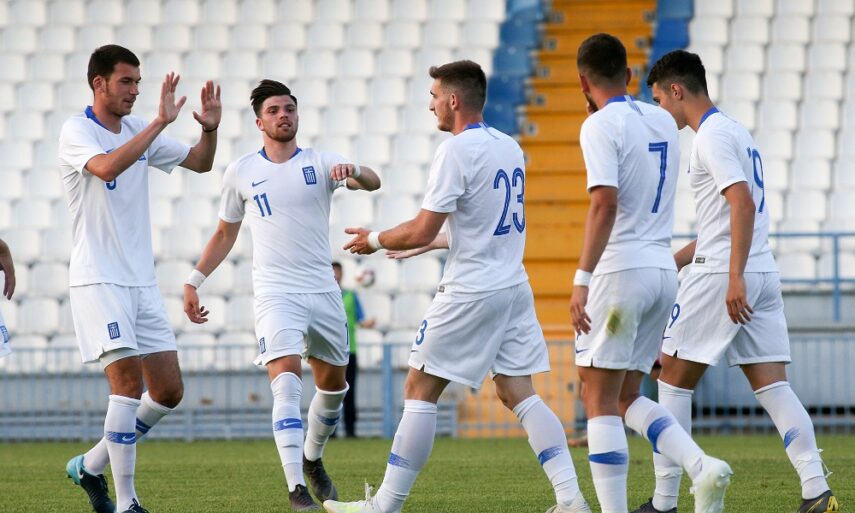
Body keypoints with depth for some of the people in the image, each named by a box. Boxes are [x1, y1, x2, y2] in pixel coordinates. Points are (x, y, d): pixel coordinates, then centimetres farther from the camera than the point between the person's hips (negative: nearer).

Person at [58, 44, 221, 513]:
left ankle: (91, 465, 20)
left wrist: (209, 128, -2)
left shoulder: (138, 131, 13)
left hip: (141, 281, 7)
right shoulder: (76, 131, -7)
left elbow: (199, 162, 18)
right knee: (127, 380, -17)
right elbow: (107, 167, -28)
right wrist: (160, 123, -29)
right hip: (97, 278, -7)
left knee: (168, 390, 4)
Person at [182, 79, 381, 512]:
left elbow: (373, 183, -15)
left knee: (333, 384, 13)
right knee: (286, 381, -20)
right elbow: (225, 234, 17)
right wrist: (195, 280, 11)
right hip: (275, 294, -2)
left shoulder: (319, 163, 2)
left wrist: (352, 171, -37)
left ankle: (312, 459, 41)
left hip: (323, 292, 2)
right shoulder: (241, 172, 5)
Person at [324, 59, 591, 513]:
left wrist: (375, 240, 3)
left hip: (470, 294, -8)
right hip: (513, 286, 8)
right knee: (519, 394, 7)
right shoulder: (510, 148, 11)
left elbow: (421, 230, -15)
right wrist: (434, 243, 31)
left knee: (420, 390, 1)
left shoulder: (456, 151, -14)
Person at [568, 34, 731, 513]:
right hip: (664, 270, 7)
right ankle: (703, 467, -6)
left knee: (600, 398, -3)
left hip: (621, 270, -7)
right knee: (627, 397, 14)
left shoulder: (602, 126, -10)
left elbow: (605, 204, -22)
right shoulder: (663, 121, 13)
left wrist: (582, 278, -24)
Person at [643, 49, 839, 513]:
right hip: (763, 274, 9)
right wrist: (670, 262, 29)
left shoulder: (712, 136, -10)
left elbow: (743, 204, -21)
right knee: (771, 385, 2)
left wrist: (734, 278, -26)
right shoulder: (735, 132, 20)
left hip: (720, 277, -9)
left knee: (673, 379, 2)